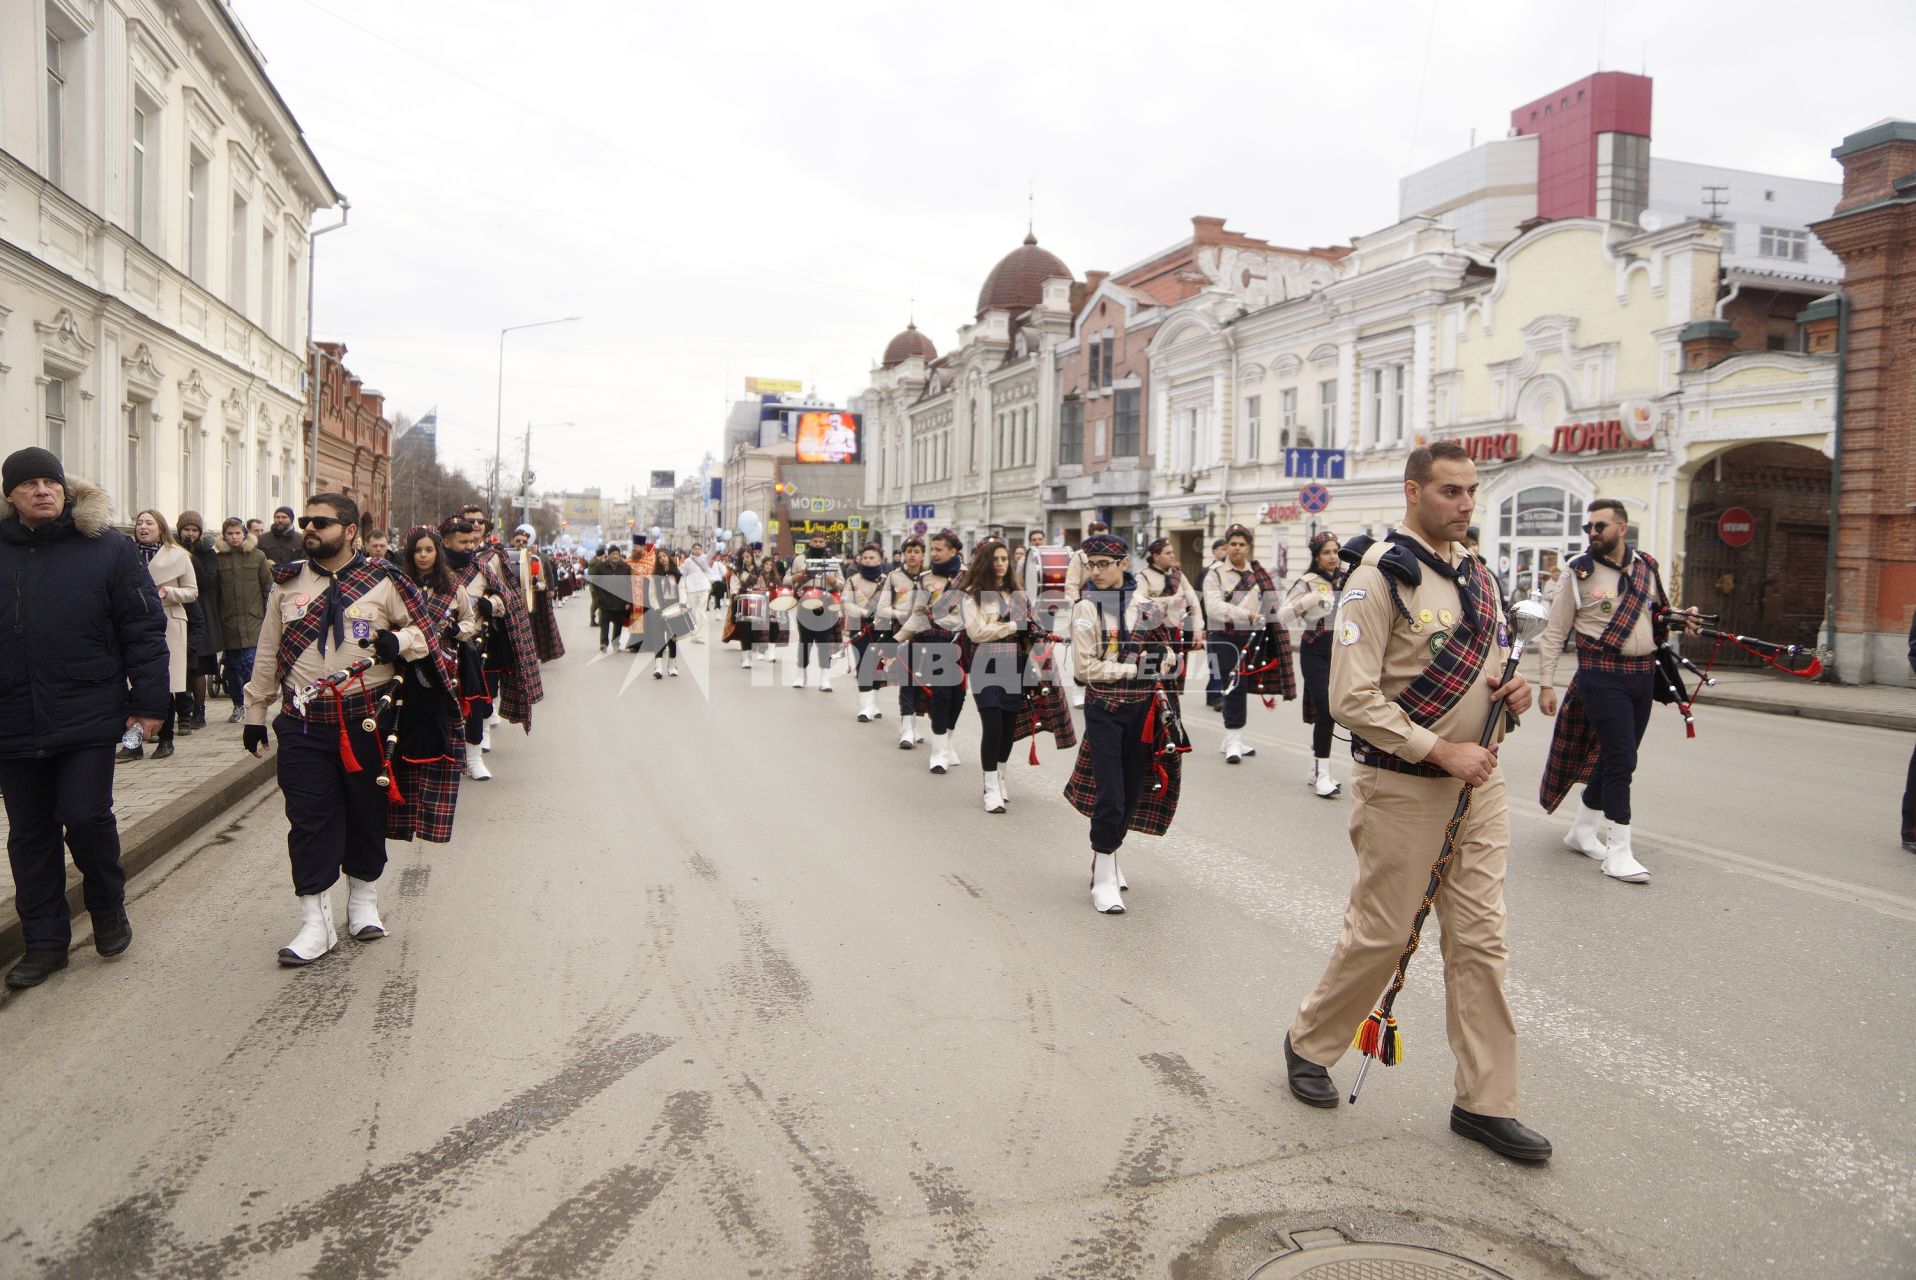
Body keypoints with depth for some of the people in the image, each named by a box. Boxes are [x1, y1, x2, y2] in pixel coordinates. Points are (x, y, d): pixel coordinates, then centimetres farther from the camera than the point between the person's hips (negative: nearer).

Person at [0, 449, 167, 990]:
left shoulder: (107, 548, -3)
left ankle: (108, 908, 23)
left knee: (87, 818, -4)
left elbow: (143, 630, -4)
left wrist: (148, 702, -8)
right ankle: (45, 941, 22)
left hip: (88, 719, -3)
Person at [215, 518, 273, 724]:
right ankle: (238, 705, 19)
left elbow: (268, 587, 5)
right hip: (228, 621, 2)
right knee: (232, 665, 8)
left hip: (253, 621, -2)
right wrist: (216, 618, 2)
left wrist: (268, 615, 1)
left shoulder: (257, 556, 3)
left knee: (250, 662, -11)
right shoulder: (217, 558, 5)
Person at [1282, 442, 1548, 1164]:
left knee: (1481, 939, 8)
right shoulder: (1381, 577, -14)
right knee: (1380, 933, 5)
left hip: (1478, 782, 7)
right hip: (1402, 786, -7)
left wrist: (1510, 693, 1)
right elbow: (1352, 699, -20)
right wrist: (1441, 751, -21)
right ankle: (1309, 1043, 29)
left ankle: (1485, 1103, 19)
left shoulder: (1476, 574, 11)